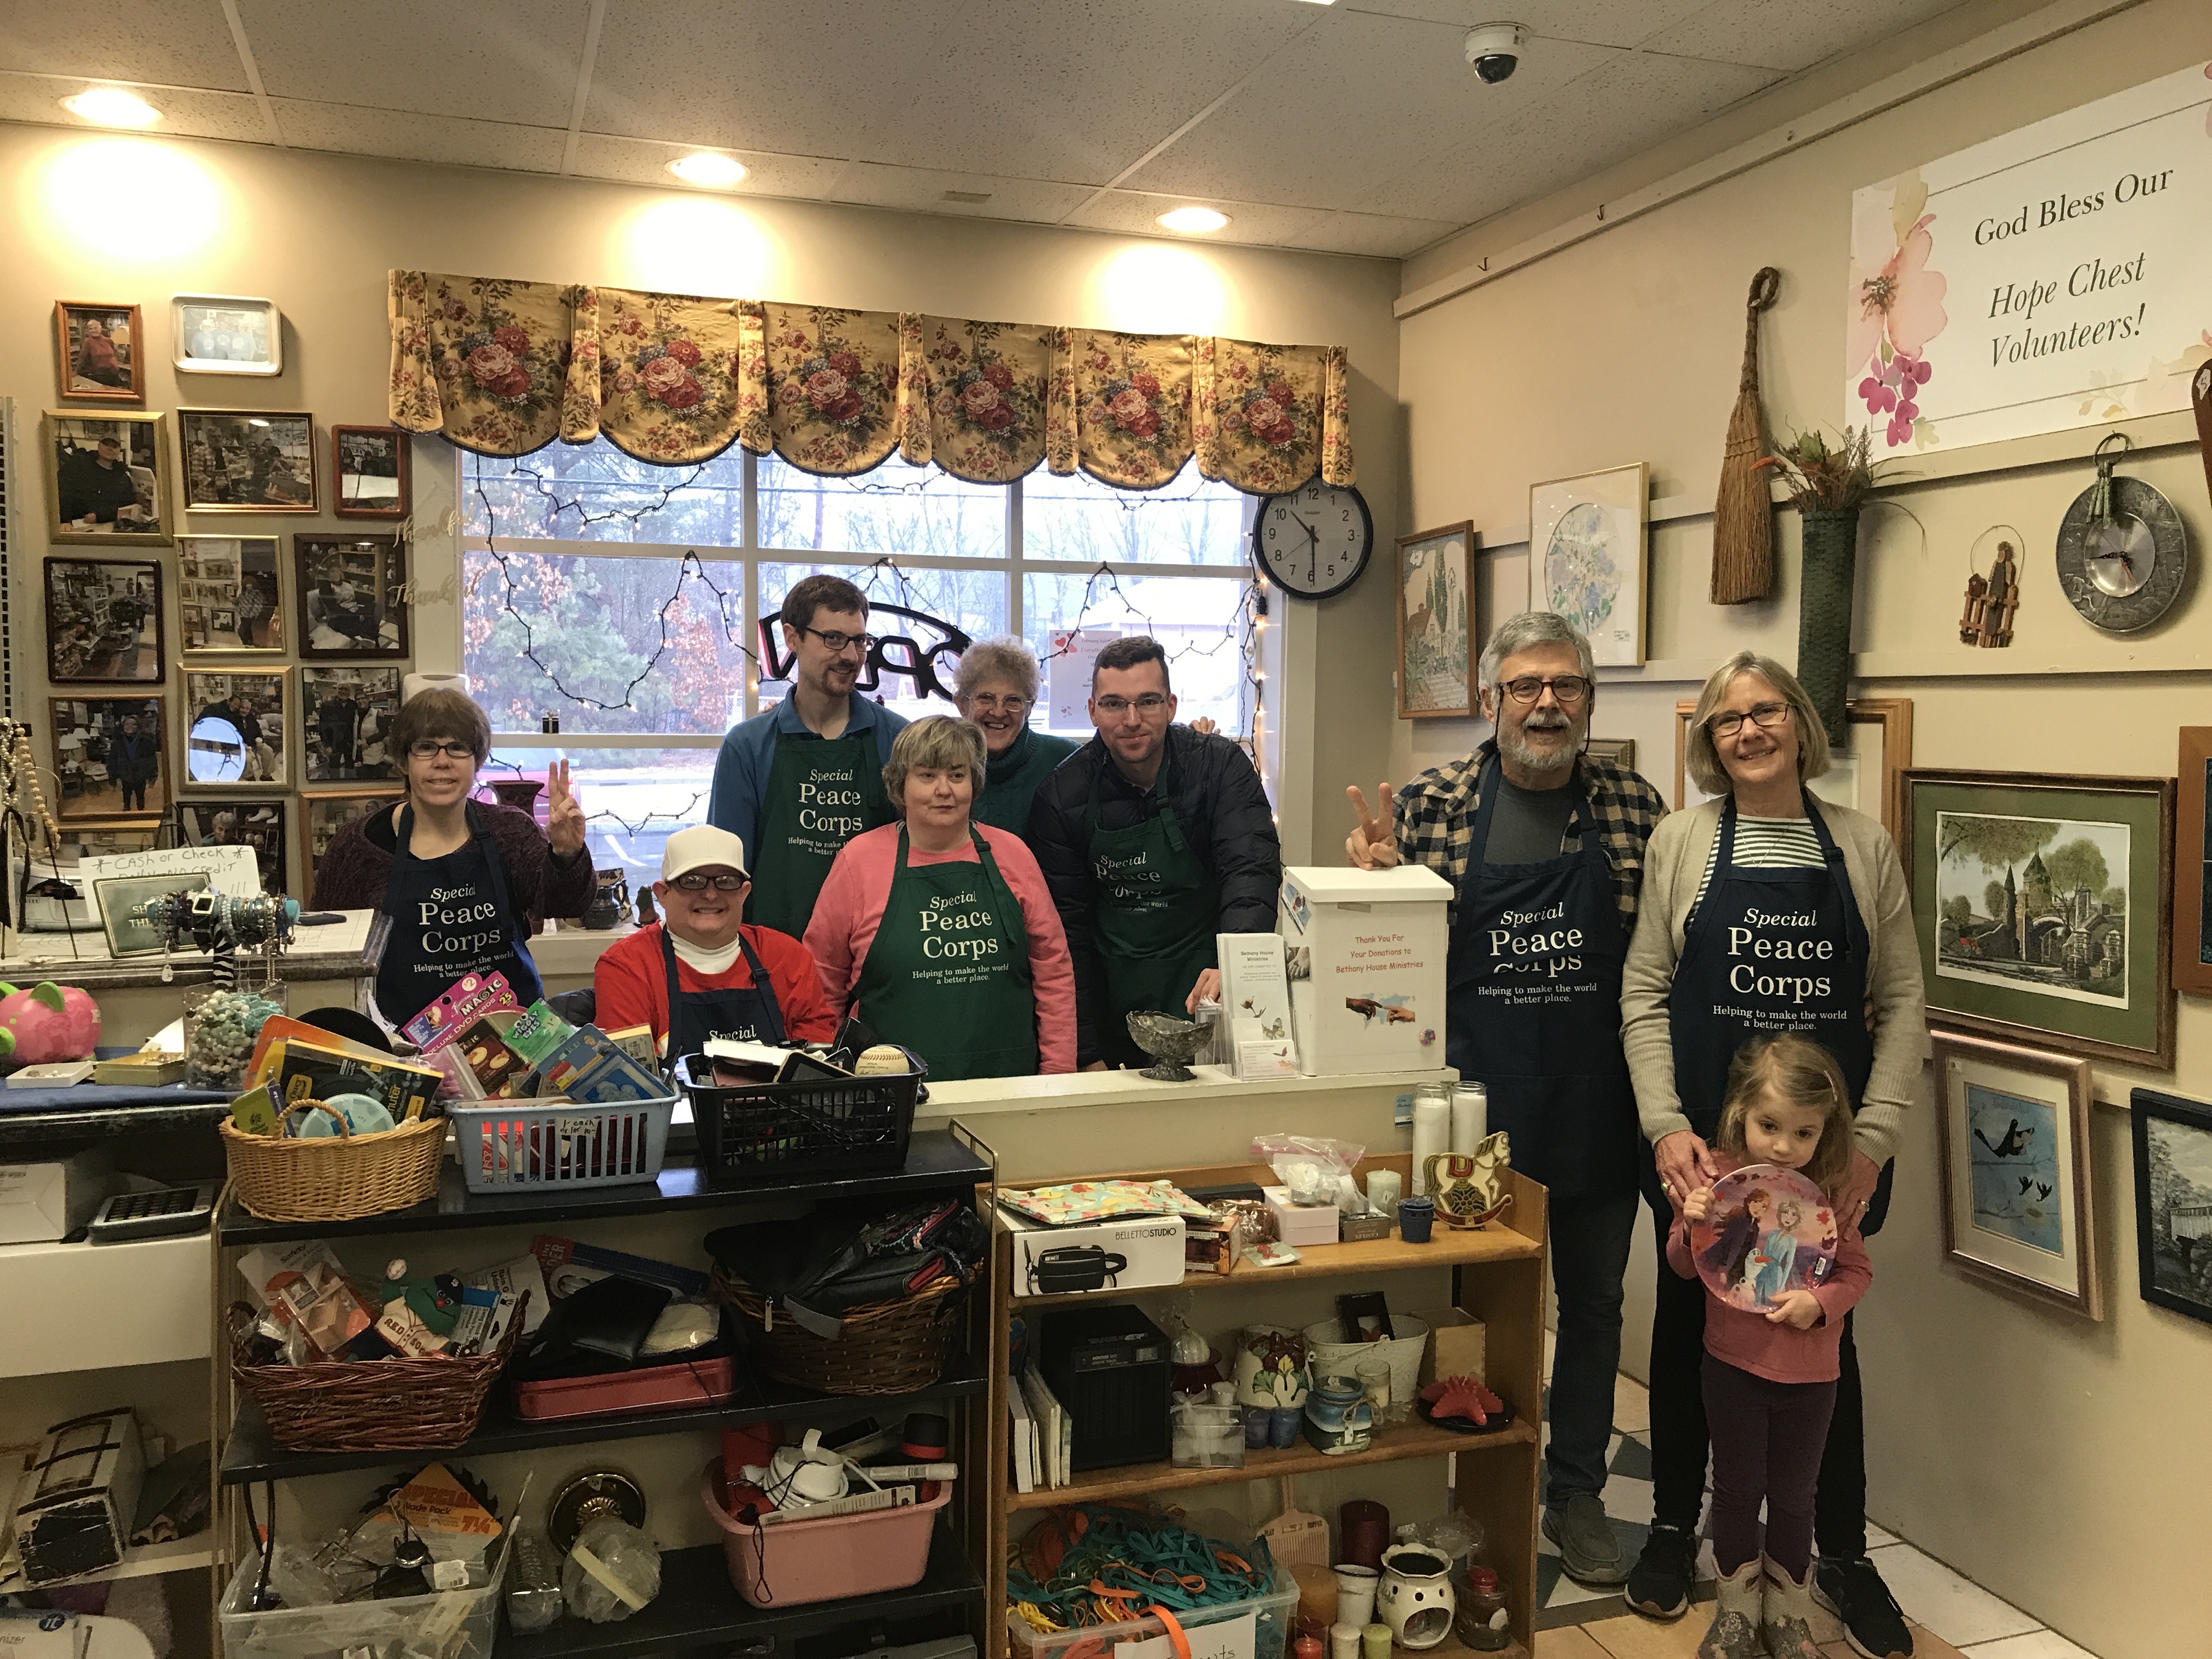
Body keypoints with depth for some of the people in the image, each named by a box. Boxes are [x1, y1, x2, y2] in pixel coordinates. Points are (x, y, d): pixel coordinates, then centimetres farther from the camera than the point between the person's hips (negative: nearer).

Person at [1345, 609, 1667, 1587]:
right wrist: (1376, 874, -18)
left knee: (1593, 1299, 15)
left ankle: (1576, 1493, 33)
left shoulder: (1635, 808, 0)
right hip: (1480, 1103, -1)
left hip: (1599, 1105, 2)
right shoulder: (1432, 805, -4)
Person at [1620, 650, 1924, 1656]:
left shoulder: (1863, 846, 2)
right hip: (1702, 1138, 0)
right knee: (1688, 1323, 12)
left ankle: (1843, 1556, 28)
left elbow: (1902, 1003, 3)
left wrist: (1873, 1136, -7)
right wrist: (1666, 1128, -12)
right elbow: (1644, 997, -3)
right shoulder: (1682, 843, -1)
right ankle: (1674, 1526, 30)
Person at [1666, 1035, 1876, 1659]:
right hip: (1734, 1366, -1)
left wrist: (1820, 1302, -19)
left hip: (1810, 1372, 1)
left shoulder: (1839, 1186, -11)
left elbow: (1856, 1270, 0)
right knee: (1738, 1489, 14)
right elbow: (1685, 1269, -3)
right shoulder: (1716, 1175, -13)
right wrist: (1693, 1225, -23)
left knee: (1793, 1495, 15)